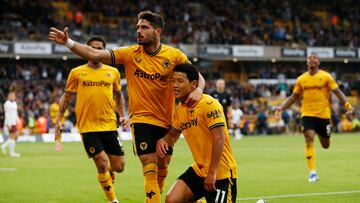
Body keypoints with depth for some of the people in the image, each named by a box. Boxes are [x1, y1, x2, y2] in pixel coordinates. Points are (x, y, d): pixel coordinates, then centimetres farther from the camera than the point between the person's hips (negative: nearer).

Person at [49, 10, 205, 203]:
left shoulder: (174, 55, -5)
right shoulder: (130, 53, -6)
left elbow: (198, 77, -2)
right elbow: (94, 54, -10)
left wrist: (198, 90, -26)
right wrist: (68, 42, -21)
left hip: (167, 121, 2)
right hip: (142, 119, -2)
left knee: (162, 170, 13)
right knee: (150, 169, -12)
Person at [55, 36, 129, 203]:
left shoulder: (113, 72, 9)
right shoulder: (77, 73, 3)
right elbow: (66, 97, 9)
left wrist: (122, 115, 11)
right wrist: (58, 120, 1)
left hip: (109, 126, 3)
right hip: (88, 127, -3)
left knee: (118, 167, 2)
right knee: (102, 164, -10)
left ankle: (107, 172, 38)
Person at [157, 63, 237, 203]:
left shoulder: (209, 104, -16)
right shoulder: (180, 110, 7)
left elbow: (219, 139, -21)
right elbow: (173, 134, 22)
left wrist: (212, 173, -23)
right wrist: (163, 140, -3)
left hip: (221, 172, -7)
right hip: (199, 170, 7)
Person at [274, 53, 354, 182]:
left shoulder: (326, 76, -2)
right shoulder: (301, 79, 6)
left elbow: (337, 92, -4)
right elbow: (294, 97, 14)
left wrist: (346, 104, -19)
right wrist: (281, 108, 5)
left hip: (323, 114, -1)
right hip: (307, 114, 1)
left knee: (325, 145, 8)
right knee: (309, 139, -17)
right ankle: (312, 172, -15)